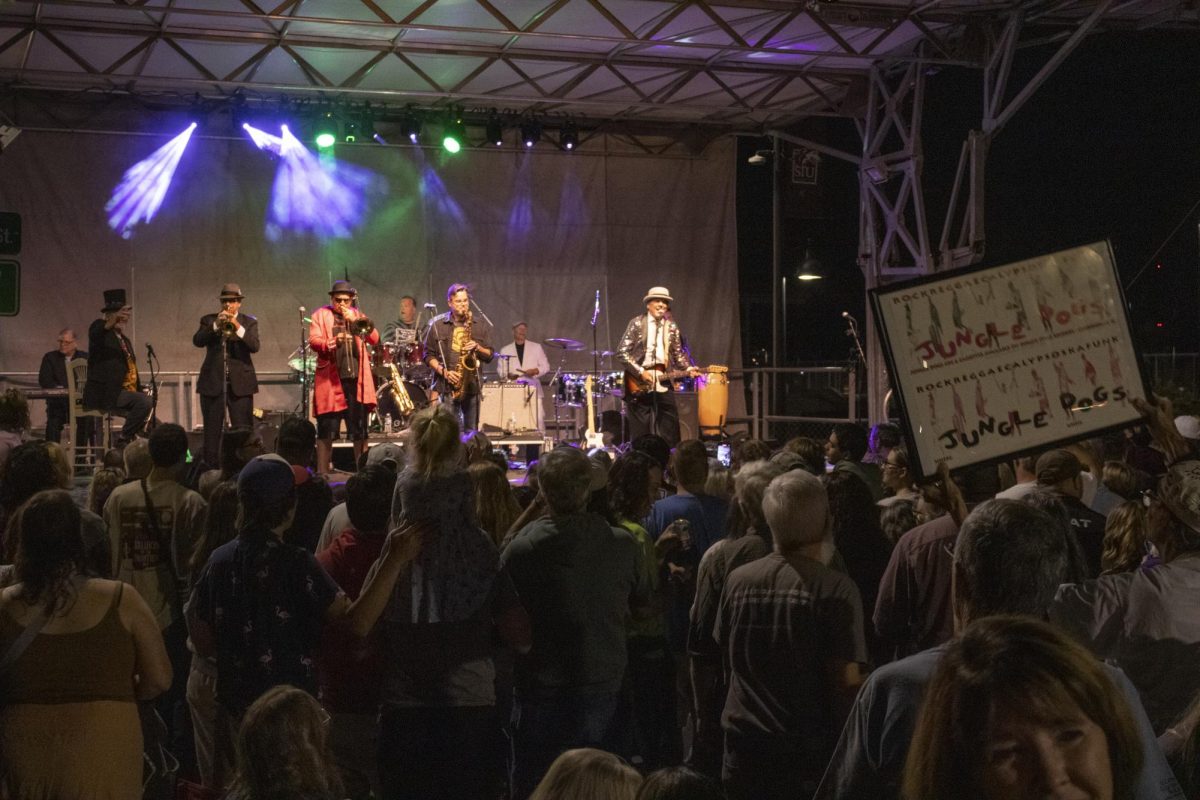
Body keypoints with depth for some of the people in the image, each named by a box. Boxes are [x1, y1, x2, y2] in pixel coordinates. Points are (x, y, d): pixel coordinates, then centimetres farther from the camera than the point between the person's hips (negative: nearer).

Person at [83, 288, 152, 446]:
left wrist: (139, 391, 8)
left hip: (123, 393, 9)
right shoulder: (100, 328, -3)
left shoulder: (125, 340, 22)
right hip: (102, 394, -9)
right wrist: (115, 318, -48)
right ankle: (123, 440, -14)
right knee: (144, 402, -25)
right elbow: (96, 334, -29)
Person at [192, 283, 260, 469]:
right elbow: (197, 341, -6)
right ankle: (211, 466, 7)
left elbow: (254, 346, -8)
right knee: (212, 430, 2)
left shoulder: (249, 322, 8)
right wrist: (215, 326, -18)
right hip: (212, 382, 1)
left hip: (241, 382, -1)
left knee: (243, 430, -4)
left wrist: (238, 327, -19)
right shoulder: (208, 320, 10)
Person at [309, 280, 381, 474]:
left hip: (357, 378, 3)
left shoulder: (357, 315, 17)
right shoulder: (321, 315, 7)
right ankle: (323, 472, 1)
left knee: (360, 429, 5)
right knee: (326, 430, -3)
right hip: (330, 379, -3)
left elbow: (374, 338, 4)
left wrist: (354, 321, -7)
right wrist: (332, 342, -26)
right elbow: (313, 340, -7)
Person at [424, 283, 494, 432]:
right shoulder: (438, 326, 6)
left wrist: (478, 348, -10)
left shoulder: (480, 325, 11)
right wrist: (444, 372, -10)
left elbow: (489, 356, 11)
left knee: (471, 432, 5)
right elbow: (429, 355, 5)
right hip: (448, 386, -2)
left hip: (473, 385, 2)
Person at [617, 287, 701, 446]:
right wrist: (640, 372, -13)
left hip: (663, 384, 4)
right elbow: (622, 352, -6)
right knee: (639, 433, 0)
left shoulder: (671, 327, 11)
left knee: (669, 432, 2)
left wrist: (688, 369, -6)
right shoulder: (637, 323, -2)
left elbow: (678, 354, 13)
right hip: (638, 385, -4)